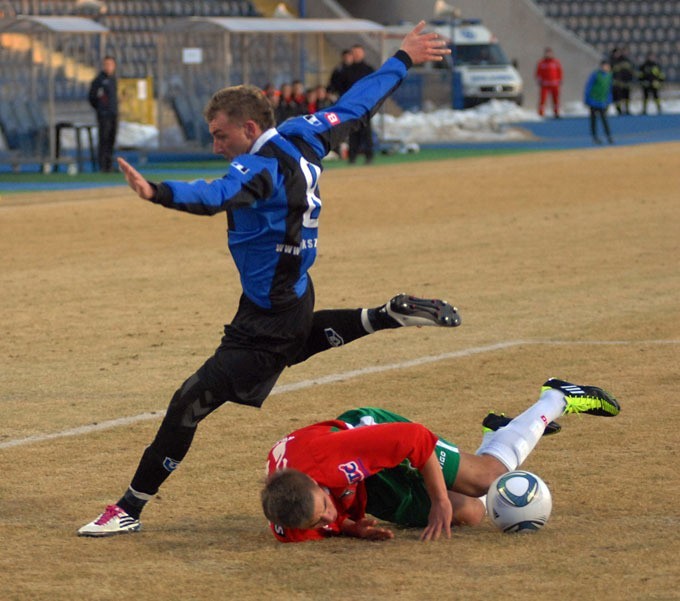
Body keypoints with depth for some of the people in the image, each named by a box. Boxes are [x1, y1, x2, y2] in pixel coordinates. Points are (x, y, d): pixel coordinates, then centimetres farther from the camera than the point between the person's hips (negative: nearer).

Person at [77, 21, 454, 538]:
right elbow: (358, 104, 14)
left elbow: (216, 197, -44)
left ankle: (130, 509, -10)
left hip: (267, 322, -10)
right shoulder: (302, 139, 1)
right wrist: (402, 61, 27)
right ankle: (388, 317, 31)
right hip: (298, 299, 10)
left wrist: (157, 193, -60)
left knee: (191, 403, -10)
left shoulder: (262, 167, -23)